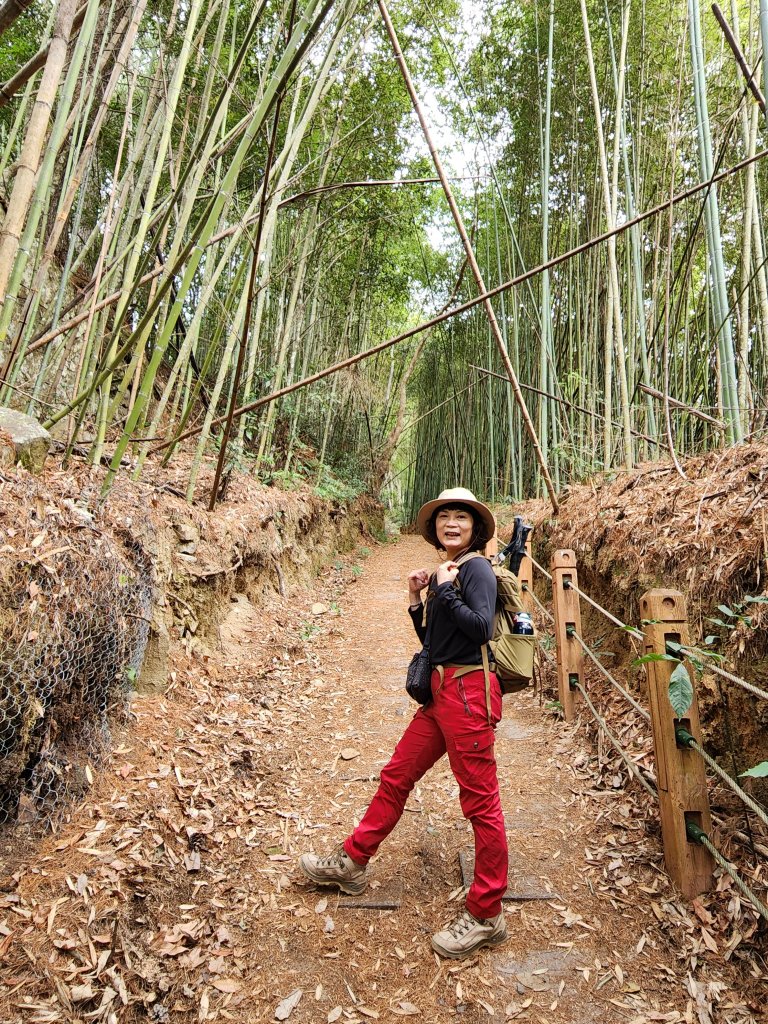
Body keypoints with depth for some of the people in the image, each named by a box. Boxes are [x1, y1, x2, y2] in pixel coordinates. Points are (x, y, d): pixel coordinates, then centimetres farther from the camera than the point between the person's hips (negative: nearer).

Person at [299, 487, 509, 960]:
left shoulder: (477, 569, -10)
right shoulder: (444, 573, 14)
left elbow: (481, 628, -23)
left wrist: (444, 591, -16)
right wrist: (417, 598, 6)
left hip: (469, 691, -9)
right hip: (441, 690, 9)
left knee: (480, 799, 3)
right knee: (397, 776, 18)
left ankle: (486, 916, 20)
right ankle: (353, 863, 35)